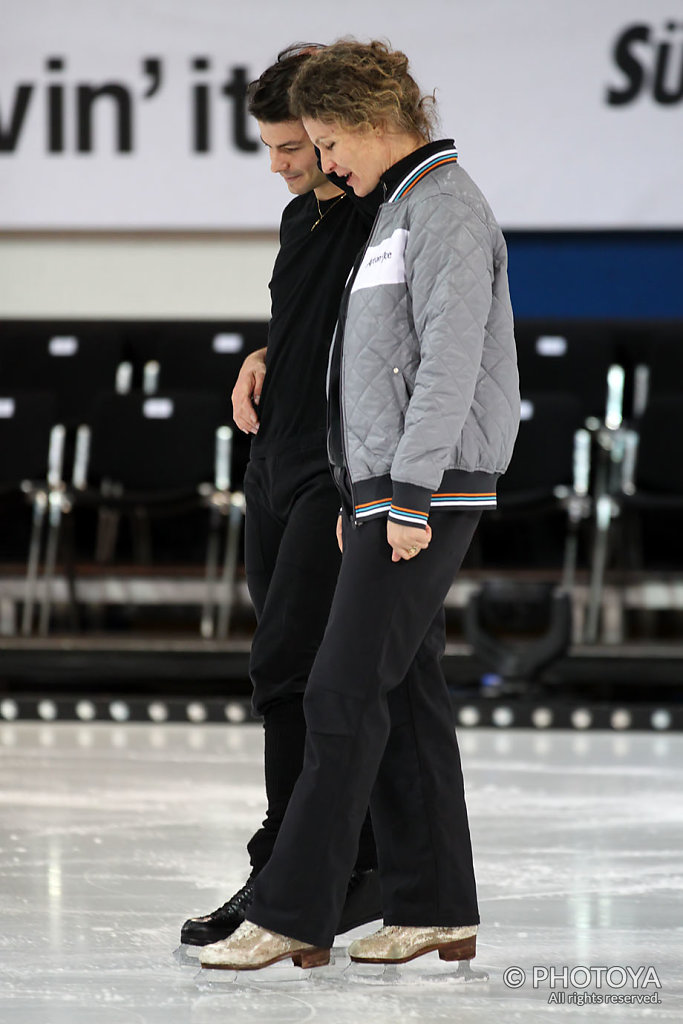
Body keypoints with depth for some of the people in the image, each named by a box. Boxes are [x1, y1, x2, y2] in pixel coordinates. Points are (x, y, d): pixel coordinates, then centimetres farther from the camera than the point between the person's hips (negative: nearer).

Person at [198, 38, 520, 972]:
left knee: (346, 694, -11)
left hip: (429, 491, -10)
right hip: (390, 492, 10)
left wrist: (411, 499, -23)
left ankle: (293, 914, -10)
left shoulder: (448, 210, -12)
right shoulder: (401, 212, 20)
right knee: (404, 696, 8)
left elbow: (450, 361, -20)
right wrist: (361, 498, 21)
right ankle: (433, 911, 10)